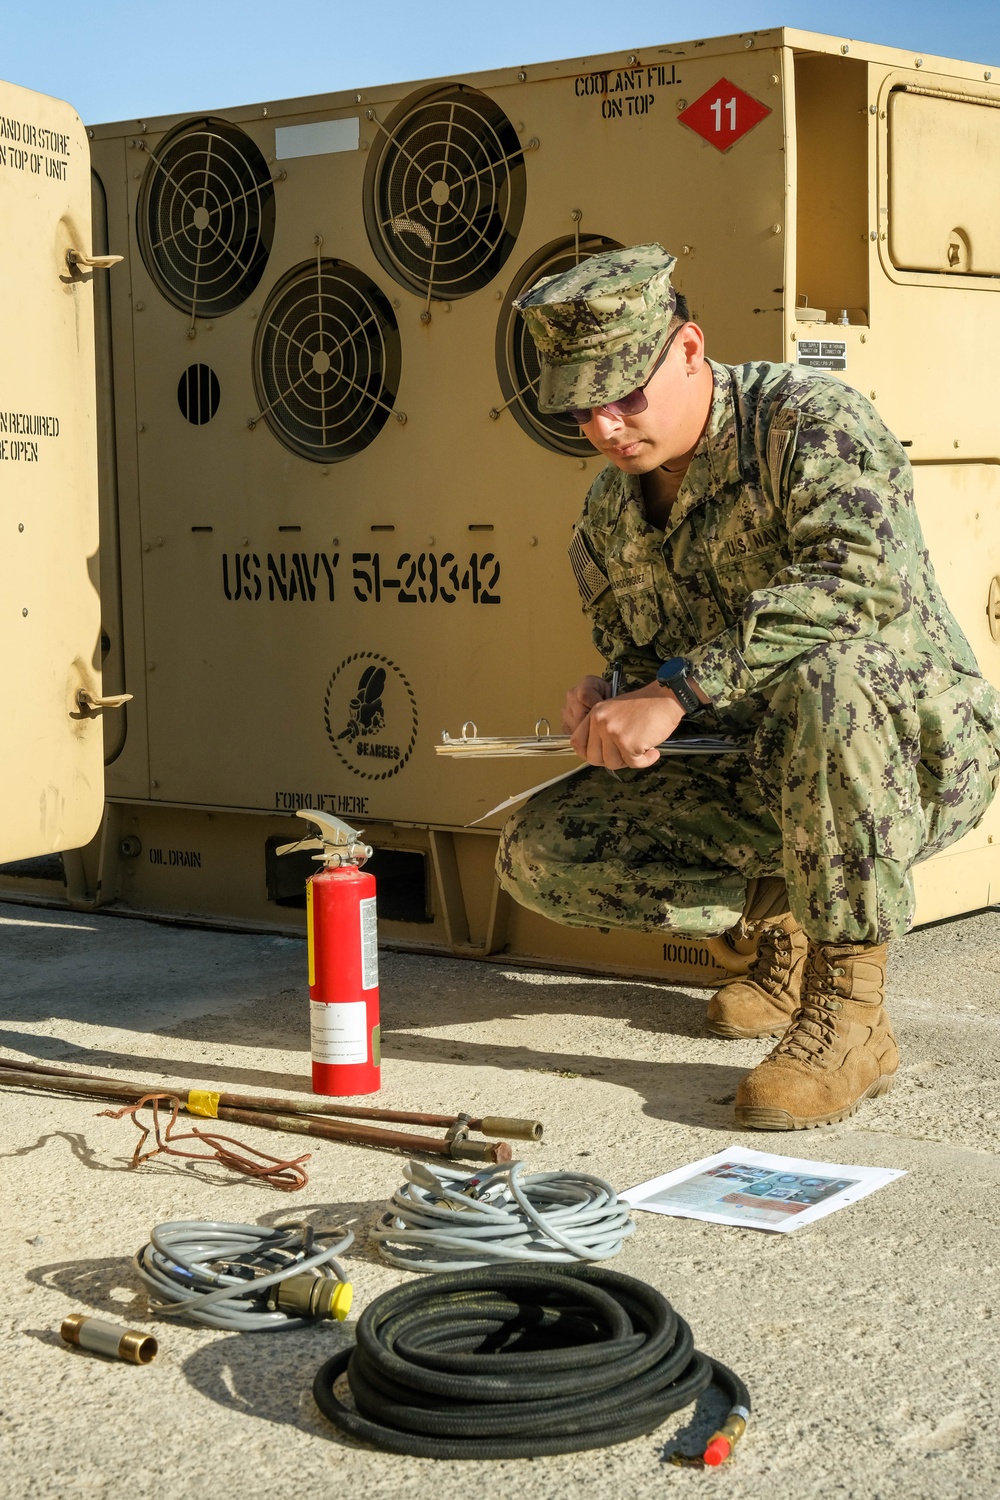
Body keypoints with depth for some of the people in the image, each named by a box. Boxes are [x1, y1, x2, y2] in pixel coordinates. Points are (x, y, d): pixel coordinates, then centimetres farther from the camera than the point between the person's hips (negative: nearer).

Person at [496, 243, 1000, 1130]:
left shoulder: (806, 418, -16)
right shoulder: (609, 517, 7)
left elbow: (865, 573, -35)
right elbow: (638, 663, 18)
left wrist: (677, 690, -37)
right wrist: (612, 709, -9)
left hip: (918, 751, -6)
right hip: (760, 783, 7)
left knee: (825, 669, -41)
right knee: (537, 855, -10)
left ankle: (850, 1010, -29)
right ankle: (787, 915, 9)